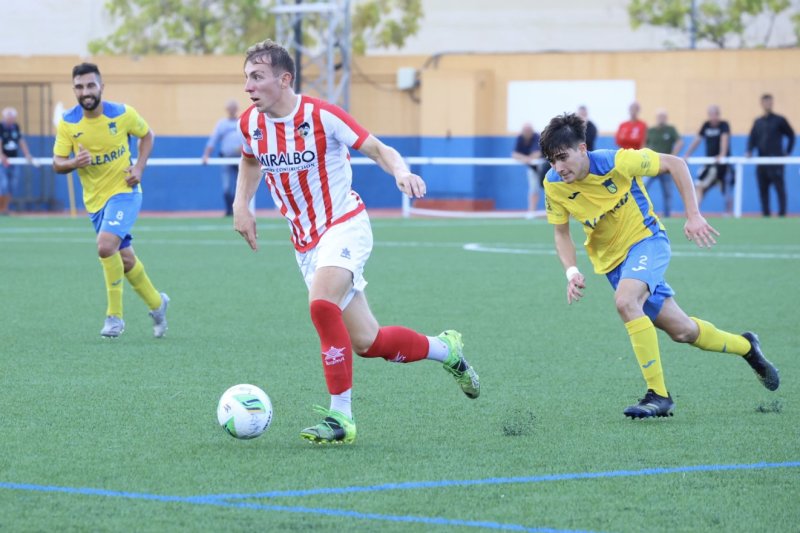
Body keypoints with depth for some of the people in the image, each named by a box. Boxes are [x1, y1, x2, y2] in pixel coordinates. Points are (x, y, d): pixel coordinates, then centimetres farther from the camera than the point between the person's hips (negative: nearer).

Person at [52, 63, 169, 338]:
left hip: (124, 191, -4)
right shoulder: (68, 123, -9)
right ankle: (156, 303, 37)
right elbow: (57, 163, -7)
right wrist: (75, 163, -29)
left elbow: (147, 135, 7)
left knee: (106, 245, -25)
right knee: (125, 259, 12)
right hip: (95, 199, 4)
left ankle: (115, 315, -12)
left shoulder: (122, 114, -12)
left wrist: (139, 167, -7)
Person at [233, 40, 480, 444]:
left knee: (321, 303, -33)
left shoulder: (321, 116, -17)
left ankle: (340, 417, -26)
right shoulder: (250, 123, 0)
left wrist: (401, 172, -31)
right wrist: (240, 205, 9)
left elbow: (377, 149, -10)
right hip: (304, 241, 6)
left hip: (344, 225, -6)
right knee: (365, 342, 4)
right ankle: (446, 349, 31)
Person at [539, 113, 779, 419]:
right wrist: (571, 271, -19)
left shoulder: (616, 162, -25)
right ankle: (746, 346, 34)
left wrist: (694, 215, -18)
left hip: (646, 239, -4)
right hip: (611, 259, 4)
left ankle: (658, 395, -25)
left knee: (625, 301, -33)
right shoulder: (554, 185, -15)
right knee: (681, 330, 5)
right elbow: (561, 233, -1)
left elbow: (674, 164, -14)